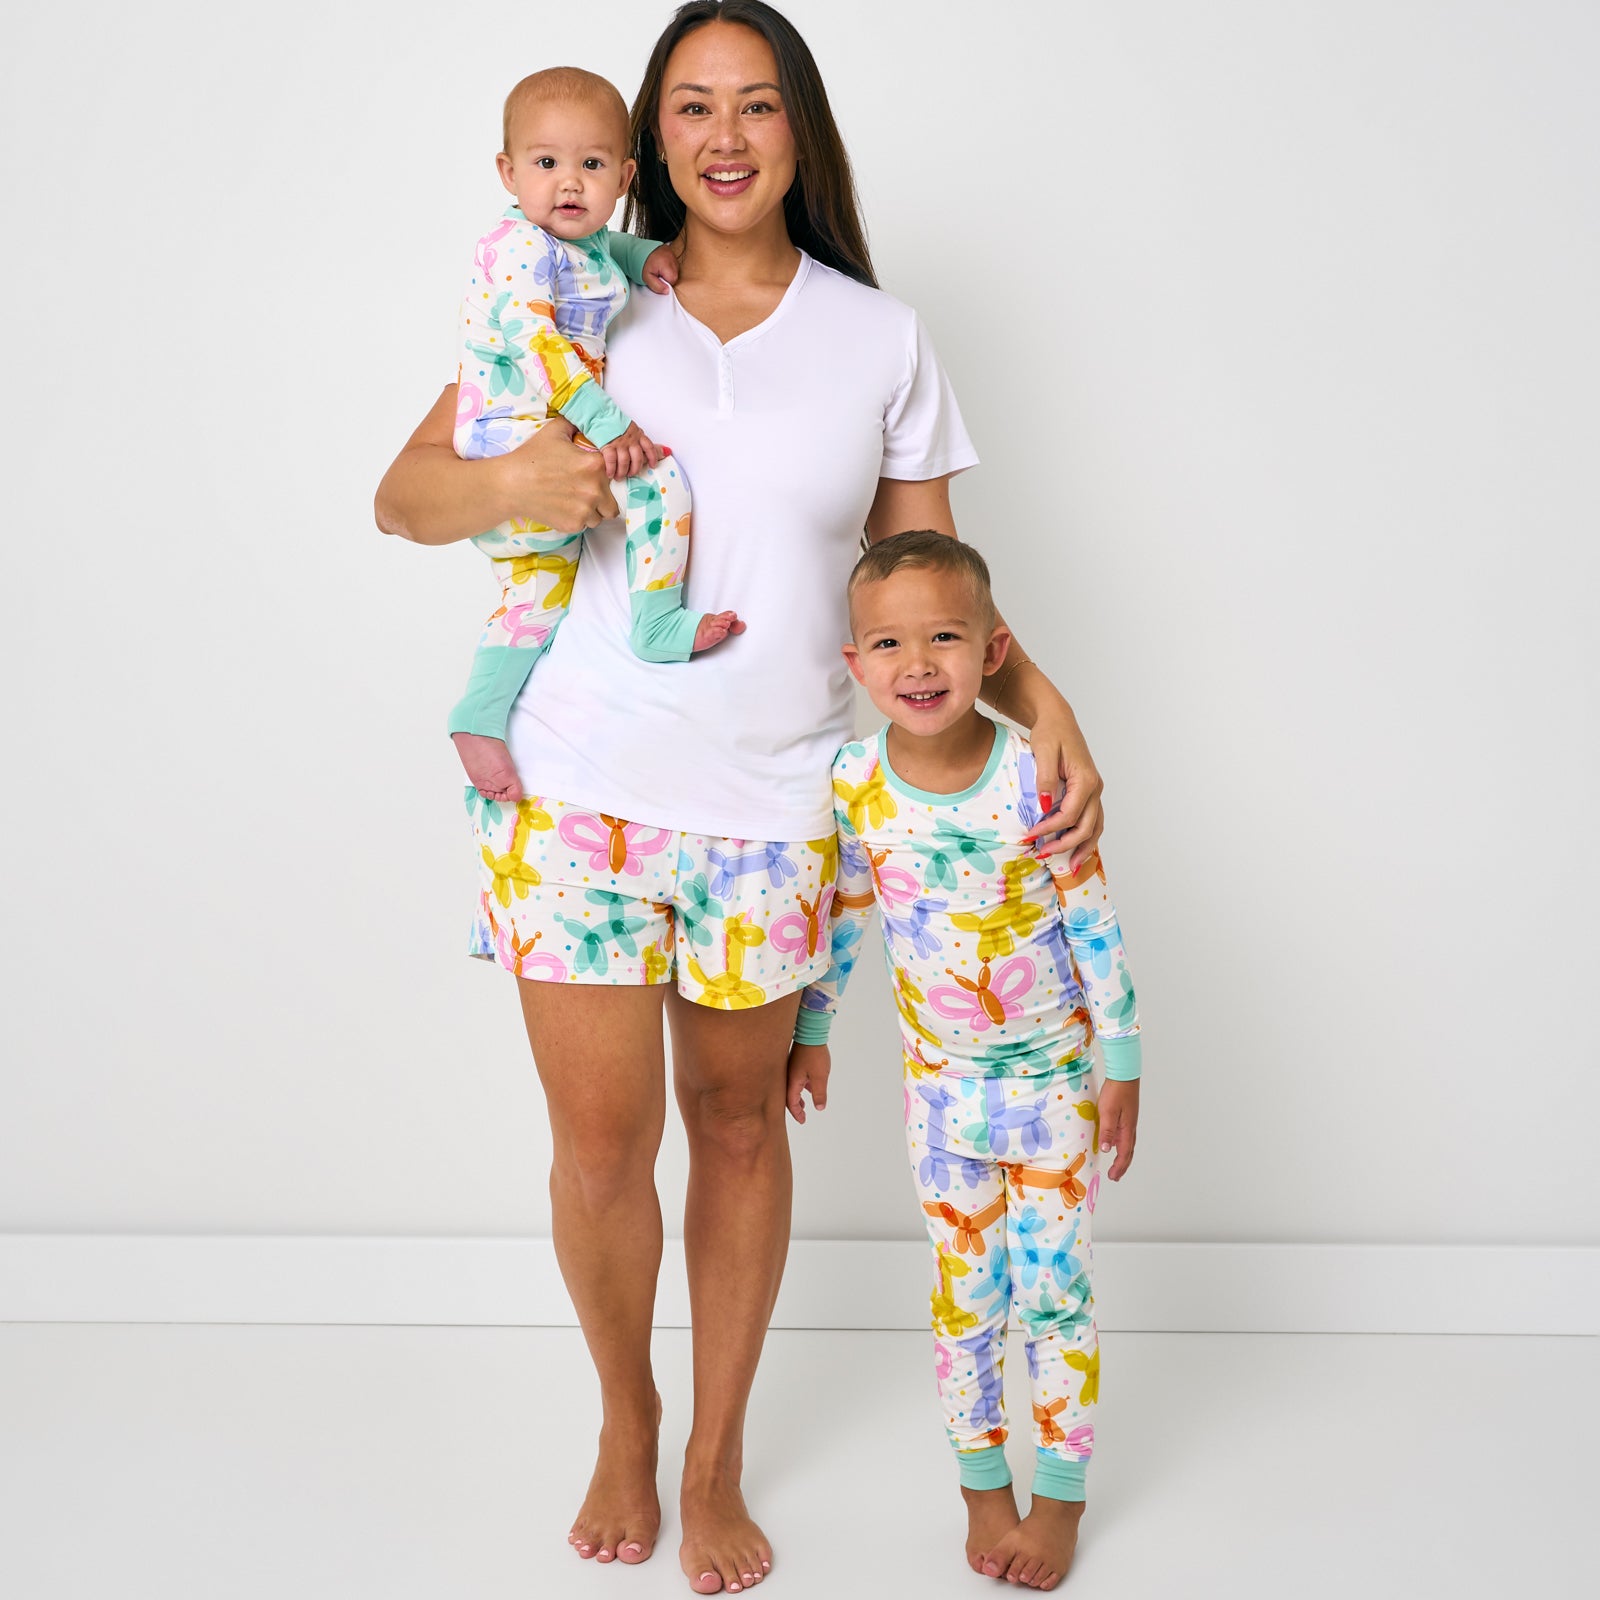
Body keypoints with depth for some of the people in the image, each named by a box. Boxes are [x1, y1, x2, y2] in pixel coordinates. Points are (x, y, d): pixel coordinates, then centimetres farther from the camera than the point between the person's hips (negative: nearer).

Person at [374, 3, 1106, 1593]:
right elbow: (401, 498, 3)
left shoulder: (878, 340, 4)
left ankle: (715, 1463, 31)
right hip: (583, 783, 0)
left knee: (737, 1119, 12)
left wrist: (1044, 702, -9)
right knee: (600, 1142, 3)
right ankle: (624, 1423, 32)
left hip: (771, 802, 1)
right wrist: (512, 481, -19)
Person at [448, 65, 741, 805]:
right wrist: (607, 421, -30)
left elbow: (603, 248, 36)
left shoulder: (584, 245, 13)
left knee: (537, 593, 17)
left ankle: (481, 716, 19)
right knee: (660, 476, -19)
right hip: (518, 435, -10)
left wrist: (645, 253, 13)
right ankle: (659, 622, -15)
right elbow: (532, 337, -26)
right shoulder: (518, 245, -16)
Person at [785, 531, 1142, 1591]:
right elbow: (842, 917, 5)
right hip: (940, 1080, 2)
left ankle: (1061, 1494, 22)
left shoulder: (1036, 774, -20)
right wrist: (809, 1033, 12)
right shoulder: (856, 787, -12)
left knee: (1053, 1288, 6)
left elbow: (1095, 925, -12)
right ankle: (984, 1483, 29)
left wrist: (1122, 1068, -8)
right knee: (965, 1291, 12)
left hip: (1056, 1075, -2)